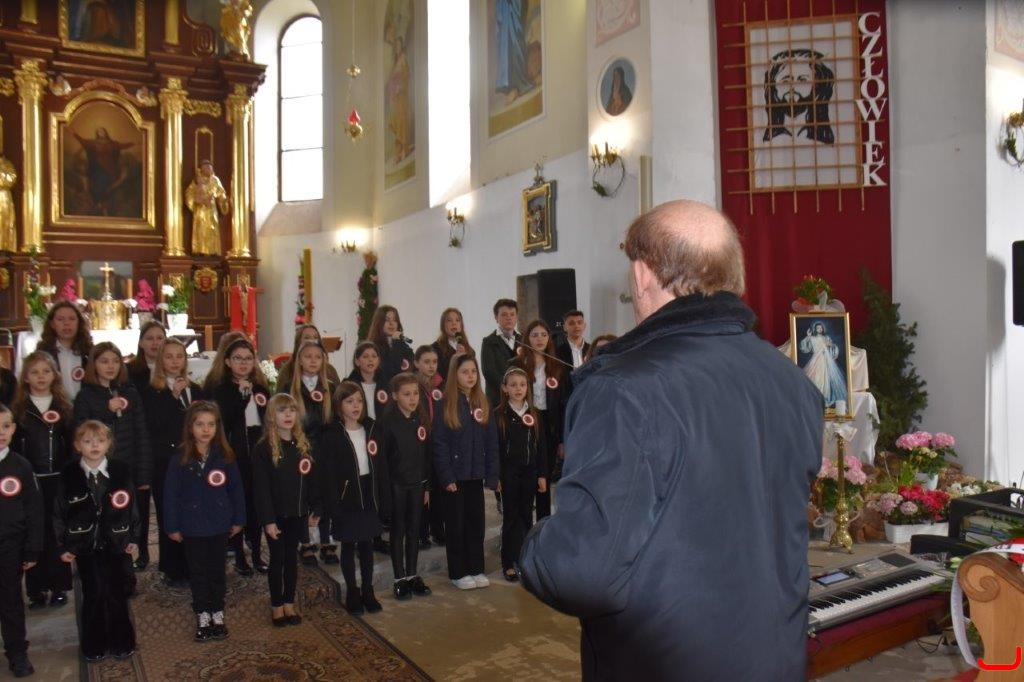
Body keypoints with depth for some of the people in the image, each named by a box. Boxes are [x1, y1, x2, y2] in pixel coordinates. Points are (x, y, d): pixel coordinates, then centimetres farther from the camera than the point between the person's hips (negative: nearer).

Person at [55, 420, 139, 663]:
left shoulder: (122, 470, -5)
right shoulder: (68, 474, -6)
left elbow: (132, 505, 1)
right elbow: (60, 512, 0)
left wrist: (134, 538, 1)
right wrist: (62, 545, 0)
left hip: (116, 543, 0)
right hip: (85, 545, 0)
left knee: (117, 595, 8)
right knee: (93, 595, 6)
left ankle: (121, 643, 23)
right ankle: (94, 645, 23)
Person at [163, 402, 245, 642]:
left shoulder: (225, 456, -6)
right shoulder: (180, 459, -10)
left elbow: (236, 488, -1)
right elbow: (171, 494, -7)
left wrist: (238, 519, 1)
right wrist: (172, 526, -6)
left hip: (219, 525, 1)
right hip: (192, 527, -1)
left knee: (217, 570, 13)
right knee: (198, 572, 12)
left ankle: (217, 614, 28)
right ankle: (202, 616, 26)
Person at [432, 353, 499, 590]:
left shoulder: (483, 404, 5)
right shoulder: (446, 405, -7)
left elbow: (492, 442, 5)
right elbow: (439, 444, -9)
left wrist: (492, 474, -1)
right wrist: (446, 477, -14)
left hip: (476, 475, 4)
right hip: (455, 475, -4)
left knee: (476, 522, 11)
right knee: (456, 524, 6)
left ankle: (476, 569, 23)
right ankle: (458, 573, 17)